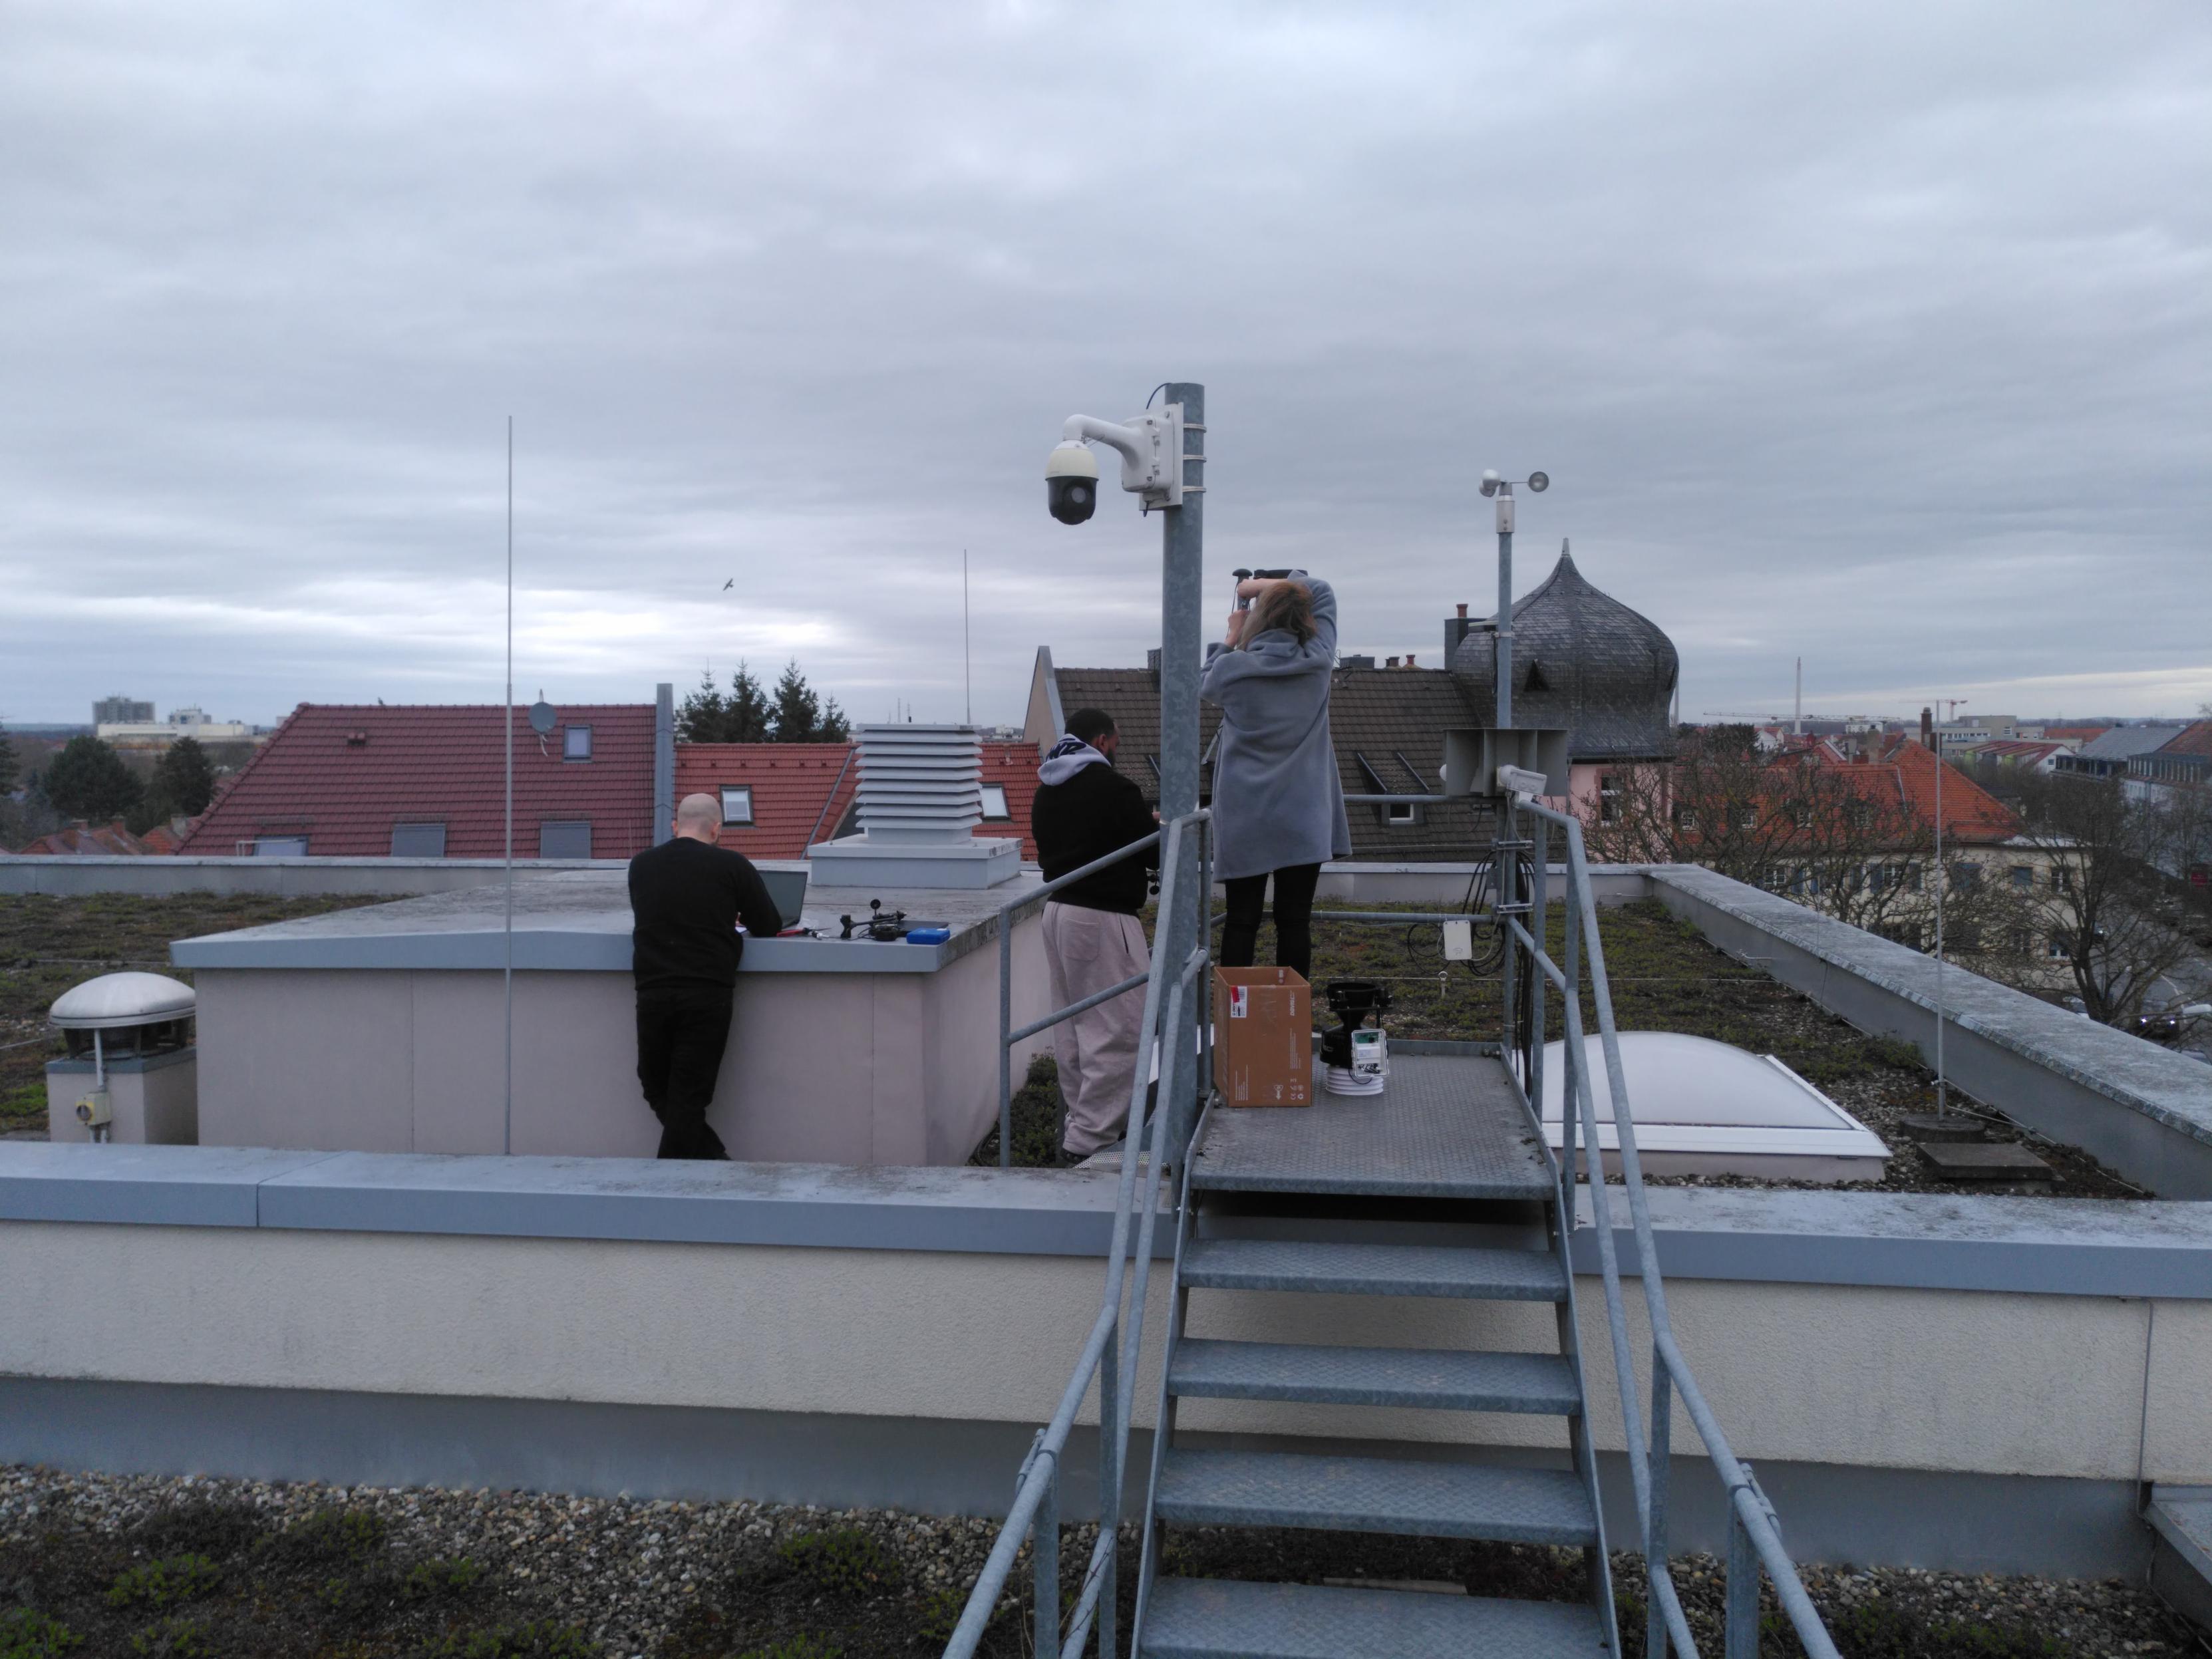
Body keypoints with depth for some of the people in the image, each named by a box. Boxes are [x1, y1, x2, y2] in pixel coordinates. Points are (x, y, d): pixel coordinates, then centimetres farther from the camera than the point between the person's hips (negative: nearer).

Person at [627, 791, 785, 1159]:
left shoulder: (641, 864, 8)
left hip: (653, 992, 2)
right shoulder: (732, 865, -1)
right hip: (708, 994, -2)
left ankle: (714, 1157, 10)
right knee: (688, 1096, 4)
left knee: (657, 1088, 15)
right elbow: (770, 927, 6)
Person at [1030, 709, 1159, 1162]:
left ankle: (1080, 1126, 21)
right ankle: (1090, 1138, -7)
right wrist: (1157, 826, 15)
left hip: (1058, 909, 9)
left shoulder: (1045, 791, 11)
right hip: (1102, 919, -9)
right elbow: (1154, 851, -8)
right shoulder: (1111, 787, -14)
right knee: (1118, 1027, -6)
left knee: (1072, 1028, 15)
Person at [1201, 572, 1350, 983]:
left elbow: (1205, 686, 15)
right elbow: (1322, 592, 13)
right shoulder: (1318, 660, -4)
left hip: (1245, 821, -1)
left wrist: (1231, 638, 18)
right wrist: (1270, 584, 10)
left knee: (1241, 921, 6)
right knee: (1295, 921, 5)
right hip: (1304, 820, 1)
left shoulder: (1232, 667, -11)